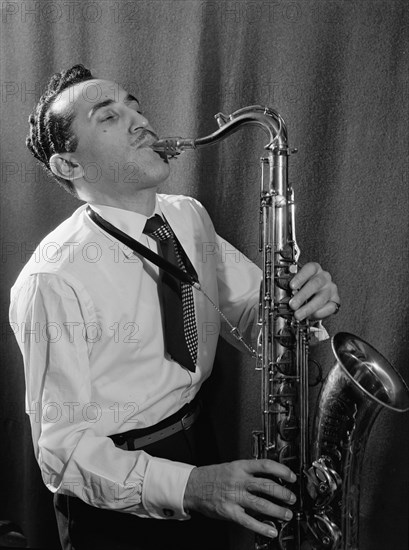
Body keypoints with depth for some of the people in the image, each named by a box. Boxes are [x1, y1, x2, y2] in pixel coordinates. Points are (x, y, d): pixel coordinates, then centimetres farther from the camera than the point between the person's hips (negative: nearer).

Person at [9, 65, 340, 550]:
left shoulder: (190, 217, -3)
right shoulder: (52, 280, -24)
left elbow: (254, 309, 2)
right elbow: (62, 449, -22)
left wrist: (303, 299, -20)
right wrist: (187, 487, -34)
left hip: (199, 448, 6)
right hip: (116, 502, -6)